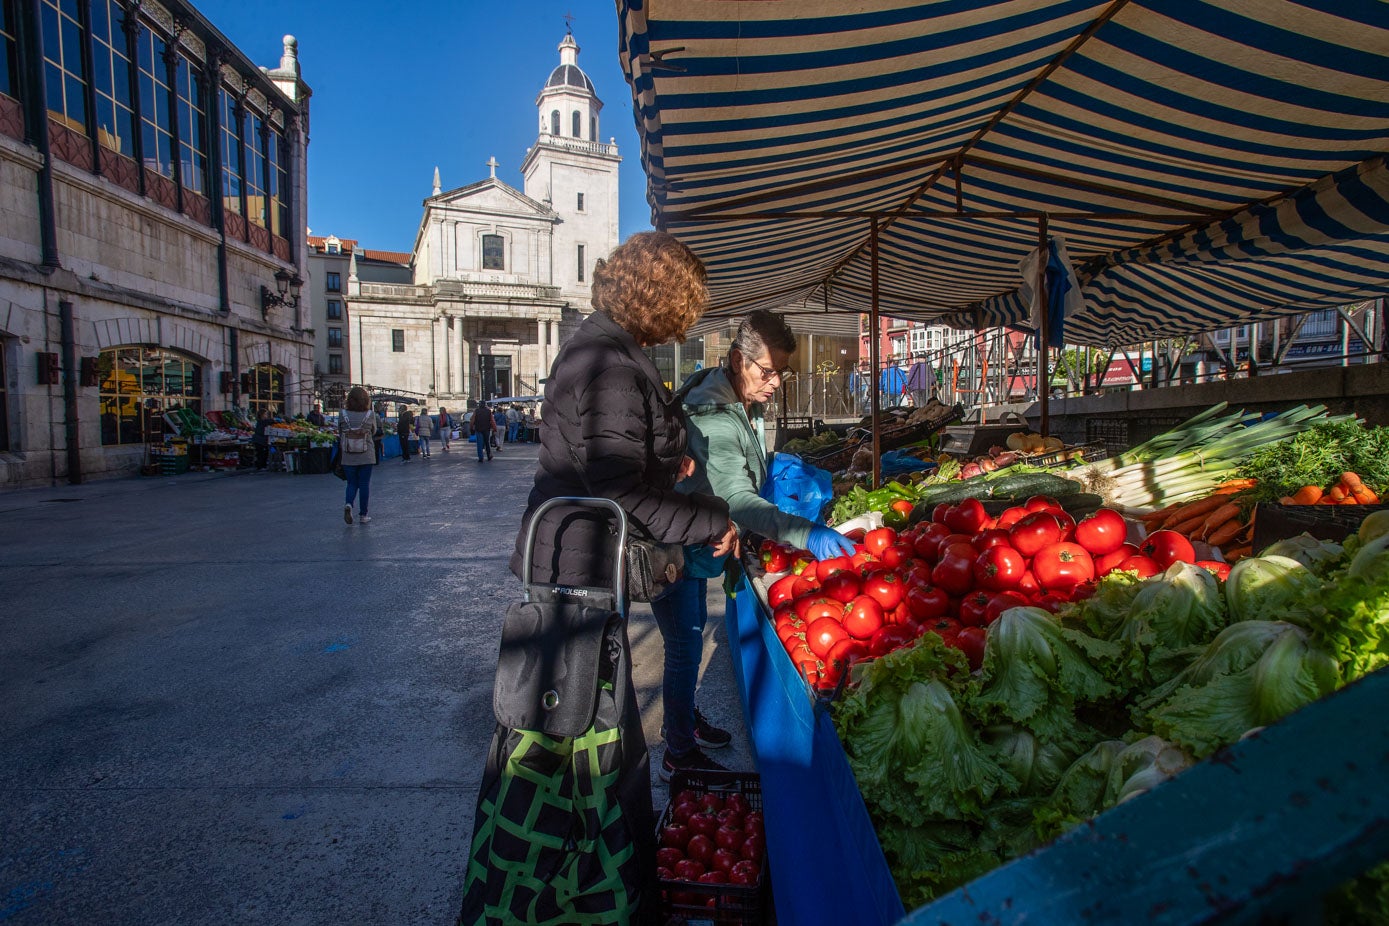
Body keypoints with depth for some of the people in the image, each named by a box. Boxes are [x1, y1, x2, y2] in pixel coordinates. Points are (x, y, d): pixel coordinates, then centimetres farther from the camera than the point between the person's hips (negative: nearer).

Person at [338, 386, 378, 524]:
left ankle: (348, 504, -12)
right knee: (364, 484, 8)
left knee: (352, 483, 14)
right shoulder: (370, 415, -8)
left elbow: (340, 434, 5)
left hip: (348, 457, 1)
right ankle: (363, 514, 12)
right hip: (366, 456, -1)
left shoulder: (343, 415, -6)